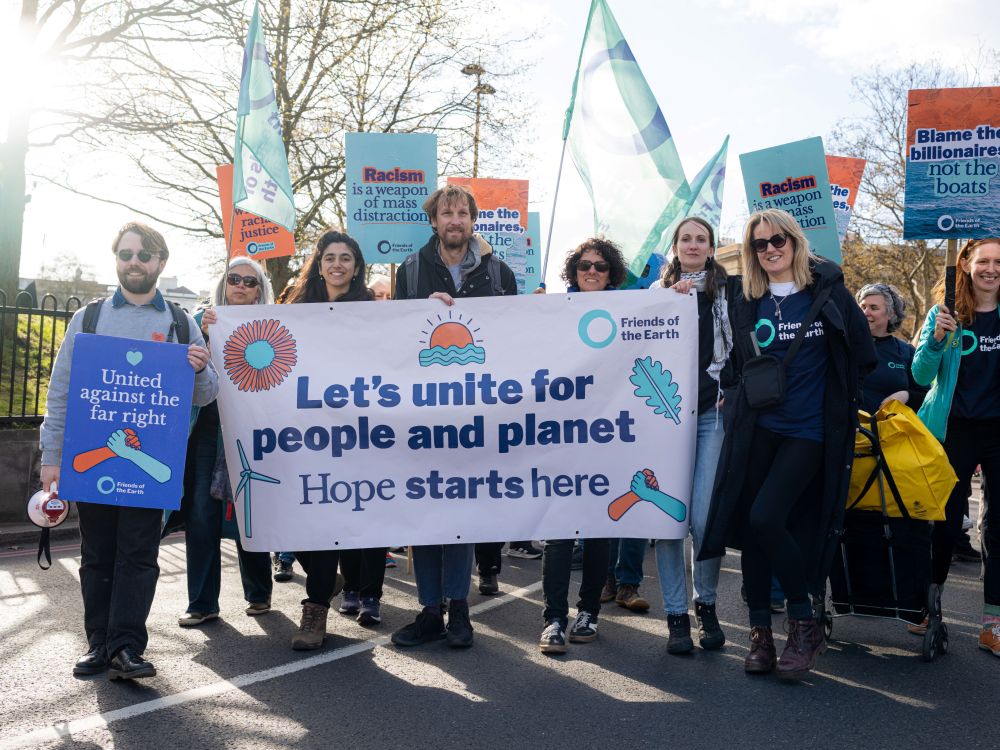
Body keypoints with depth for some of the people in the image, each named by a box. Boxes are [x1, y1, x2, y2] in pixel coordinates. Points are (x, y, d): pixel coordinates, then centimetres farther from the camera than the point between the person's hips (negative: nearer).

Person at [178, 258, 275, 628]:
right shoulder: (204, 318, 11)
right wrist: (201, 333, -15)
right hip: (205, 427, 2)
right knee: (201, 512, 0)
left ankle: (258, 593, 22)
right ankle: (202, 602, 9)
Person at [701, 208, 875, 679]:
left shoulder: (827, 291, -1)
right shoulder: (743, 299, 6)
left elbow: (862, 355, 6)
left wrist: (843, 403, 8)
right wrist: (733, 393, 12)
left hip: (809, 429, -3)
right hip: (756, 427, 3)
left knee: (766, 517, -17)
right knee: (749, 524, 2)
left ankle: (804, 624, 3)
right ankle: (760, 632, 16)